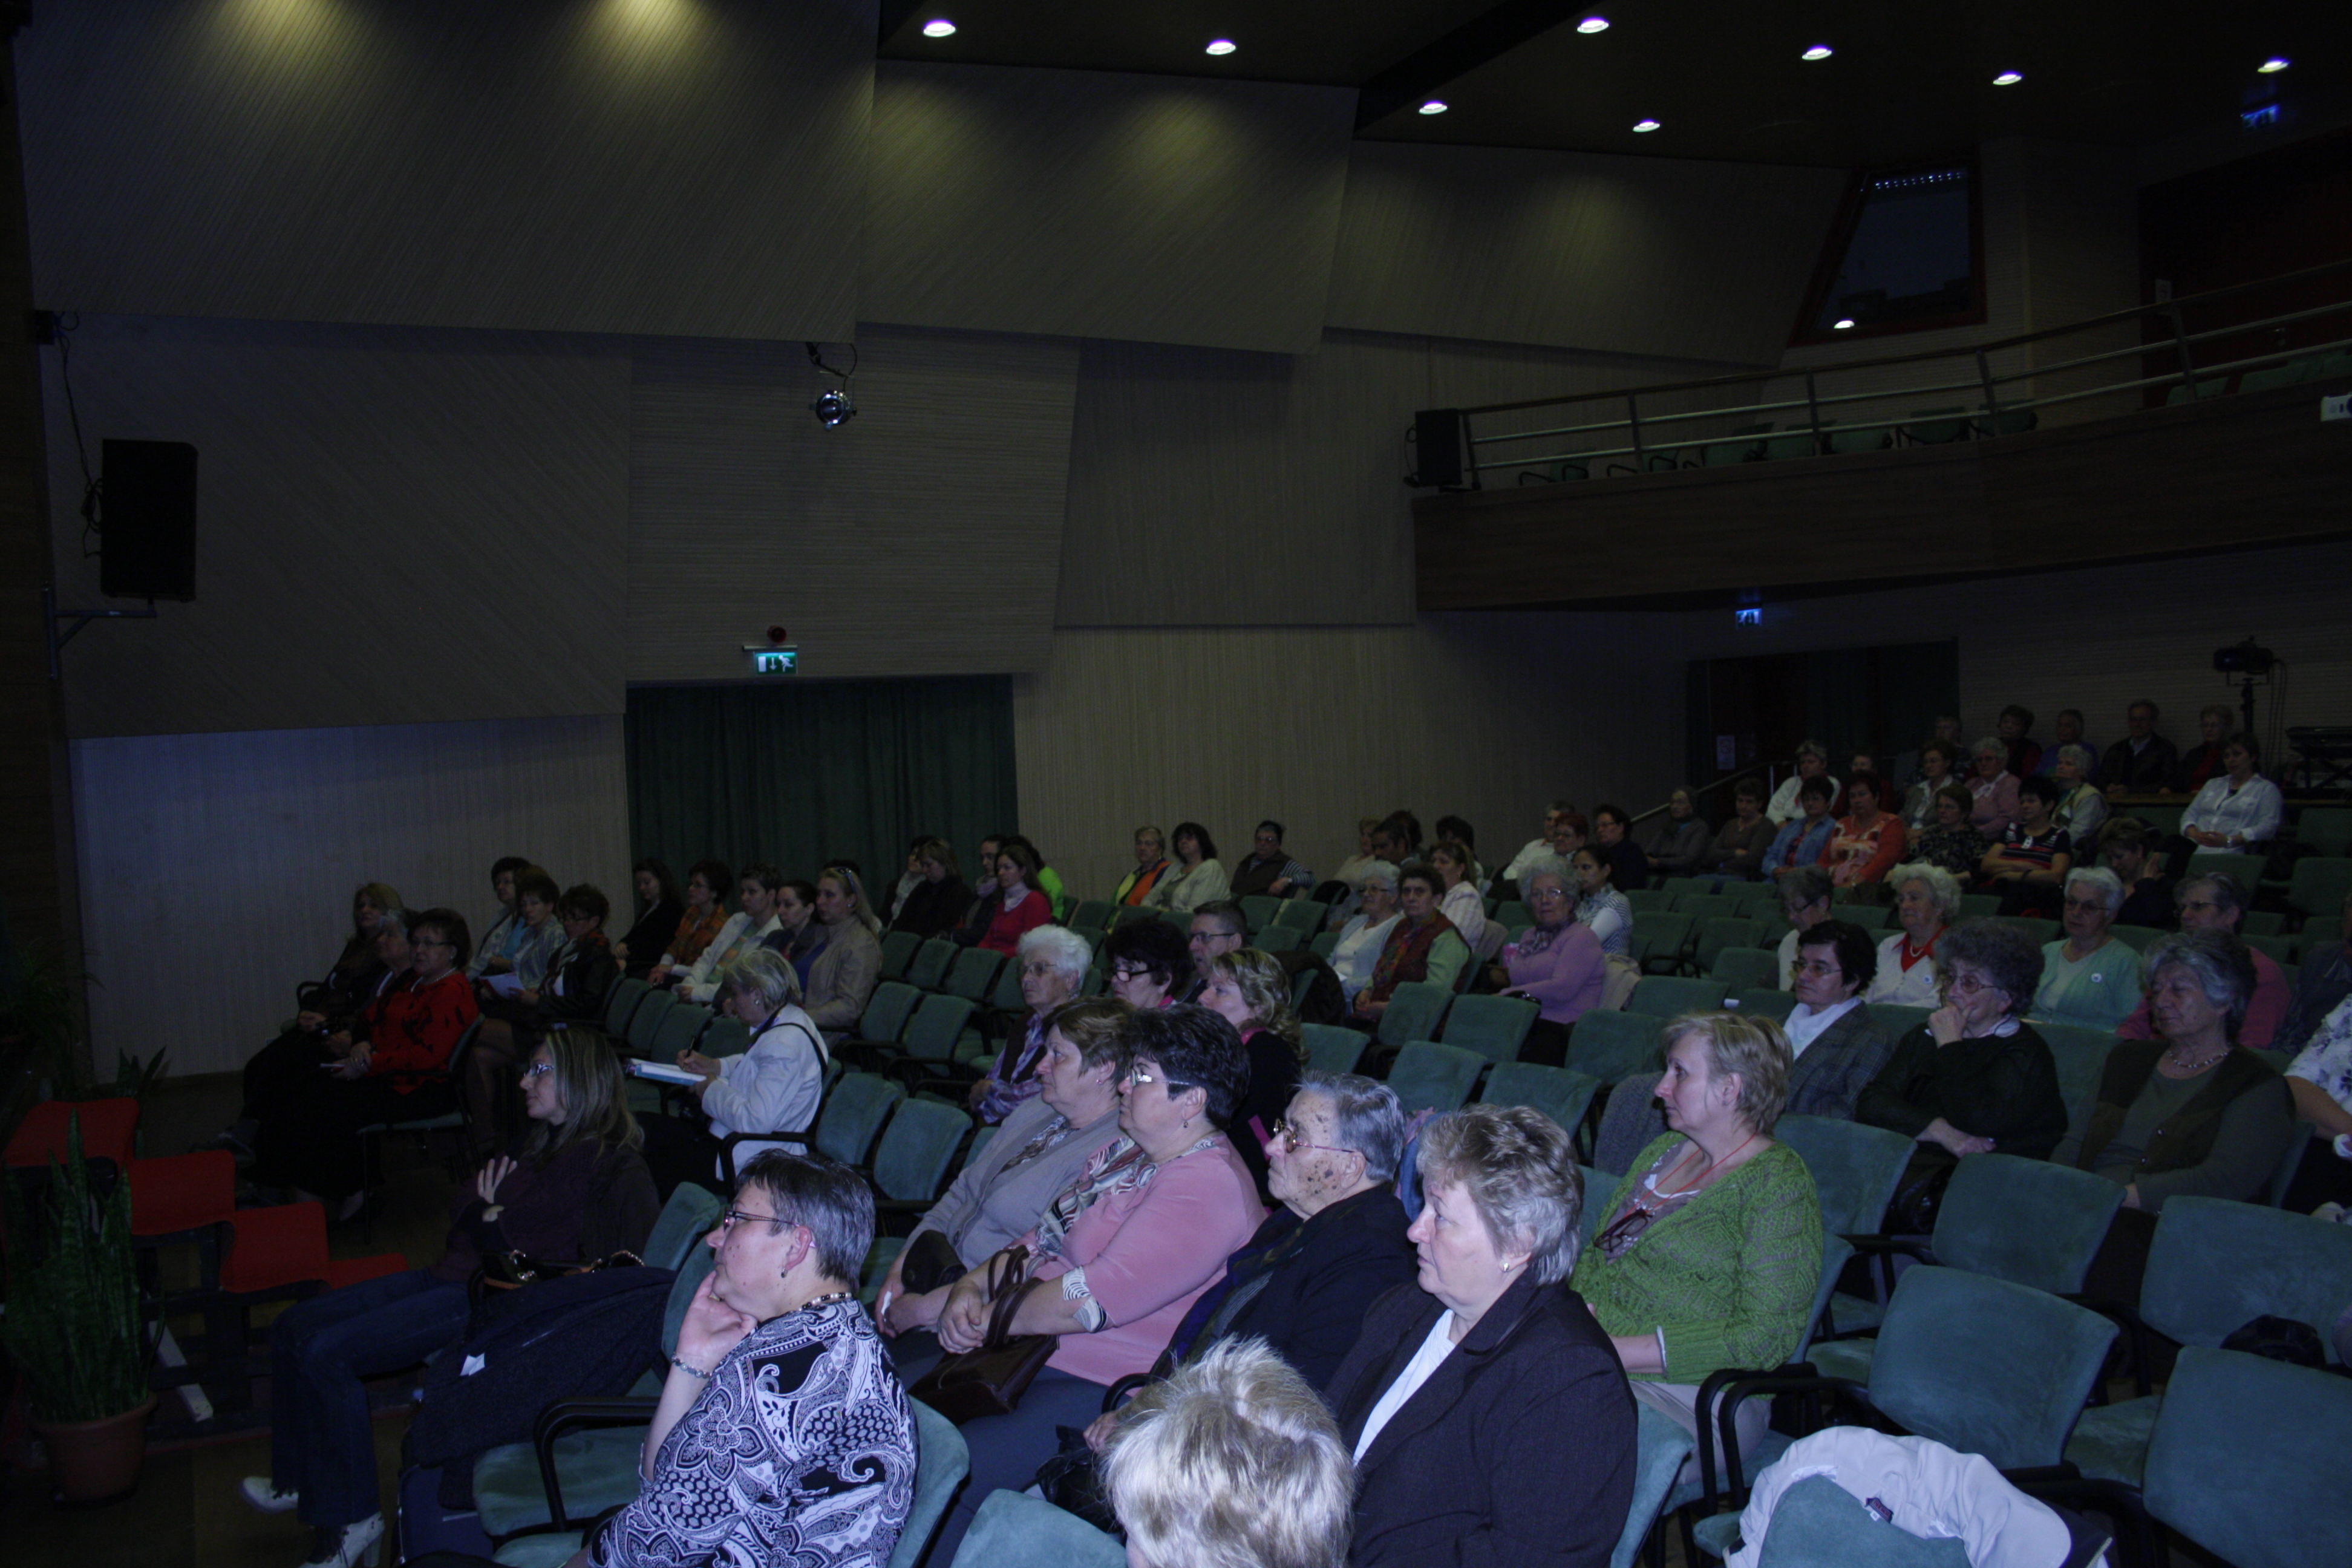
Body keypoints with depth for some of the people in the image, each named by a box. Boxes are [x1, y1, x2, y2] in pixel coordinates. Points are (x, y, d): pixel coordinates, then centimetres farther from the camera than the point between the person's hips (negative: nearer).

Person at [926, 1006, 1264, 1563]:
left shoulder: (1207, 1187, -19)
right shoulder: (1130, 1150, 13)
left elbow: (1093, 1299, -24)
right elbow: (1043, 1239, 18)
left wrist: (983, 1320, -15)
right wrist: (972, 1284, 0)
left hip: (1098, 1389, -10)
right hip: (1029, 1348, 10)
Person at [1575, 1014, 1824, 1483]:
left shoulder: (1778, 1184, -6)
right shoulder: (1664, 1150, 17)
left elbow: (1768, 1334, -14)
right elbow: (1597, 1254, 20)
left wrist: (1618, 1350, -19)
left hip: (1683, 1391, -7)